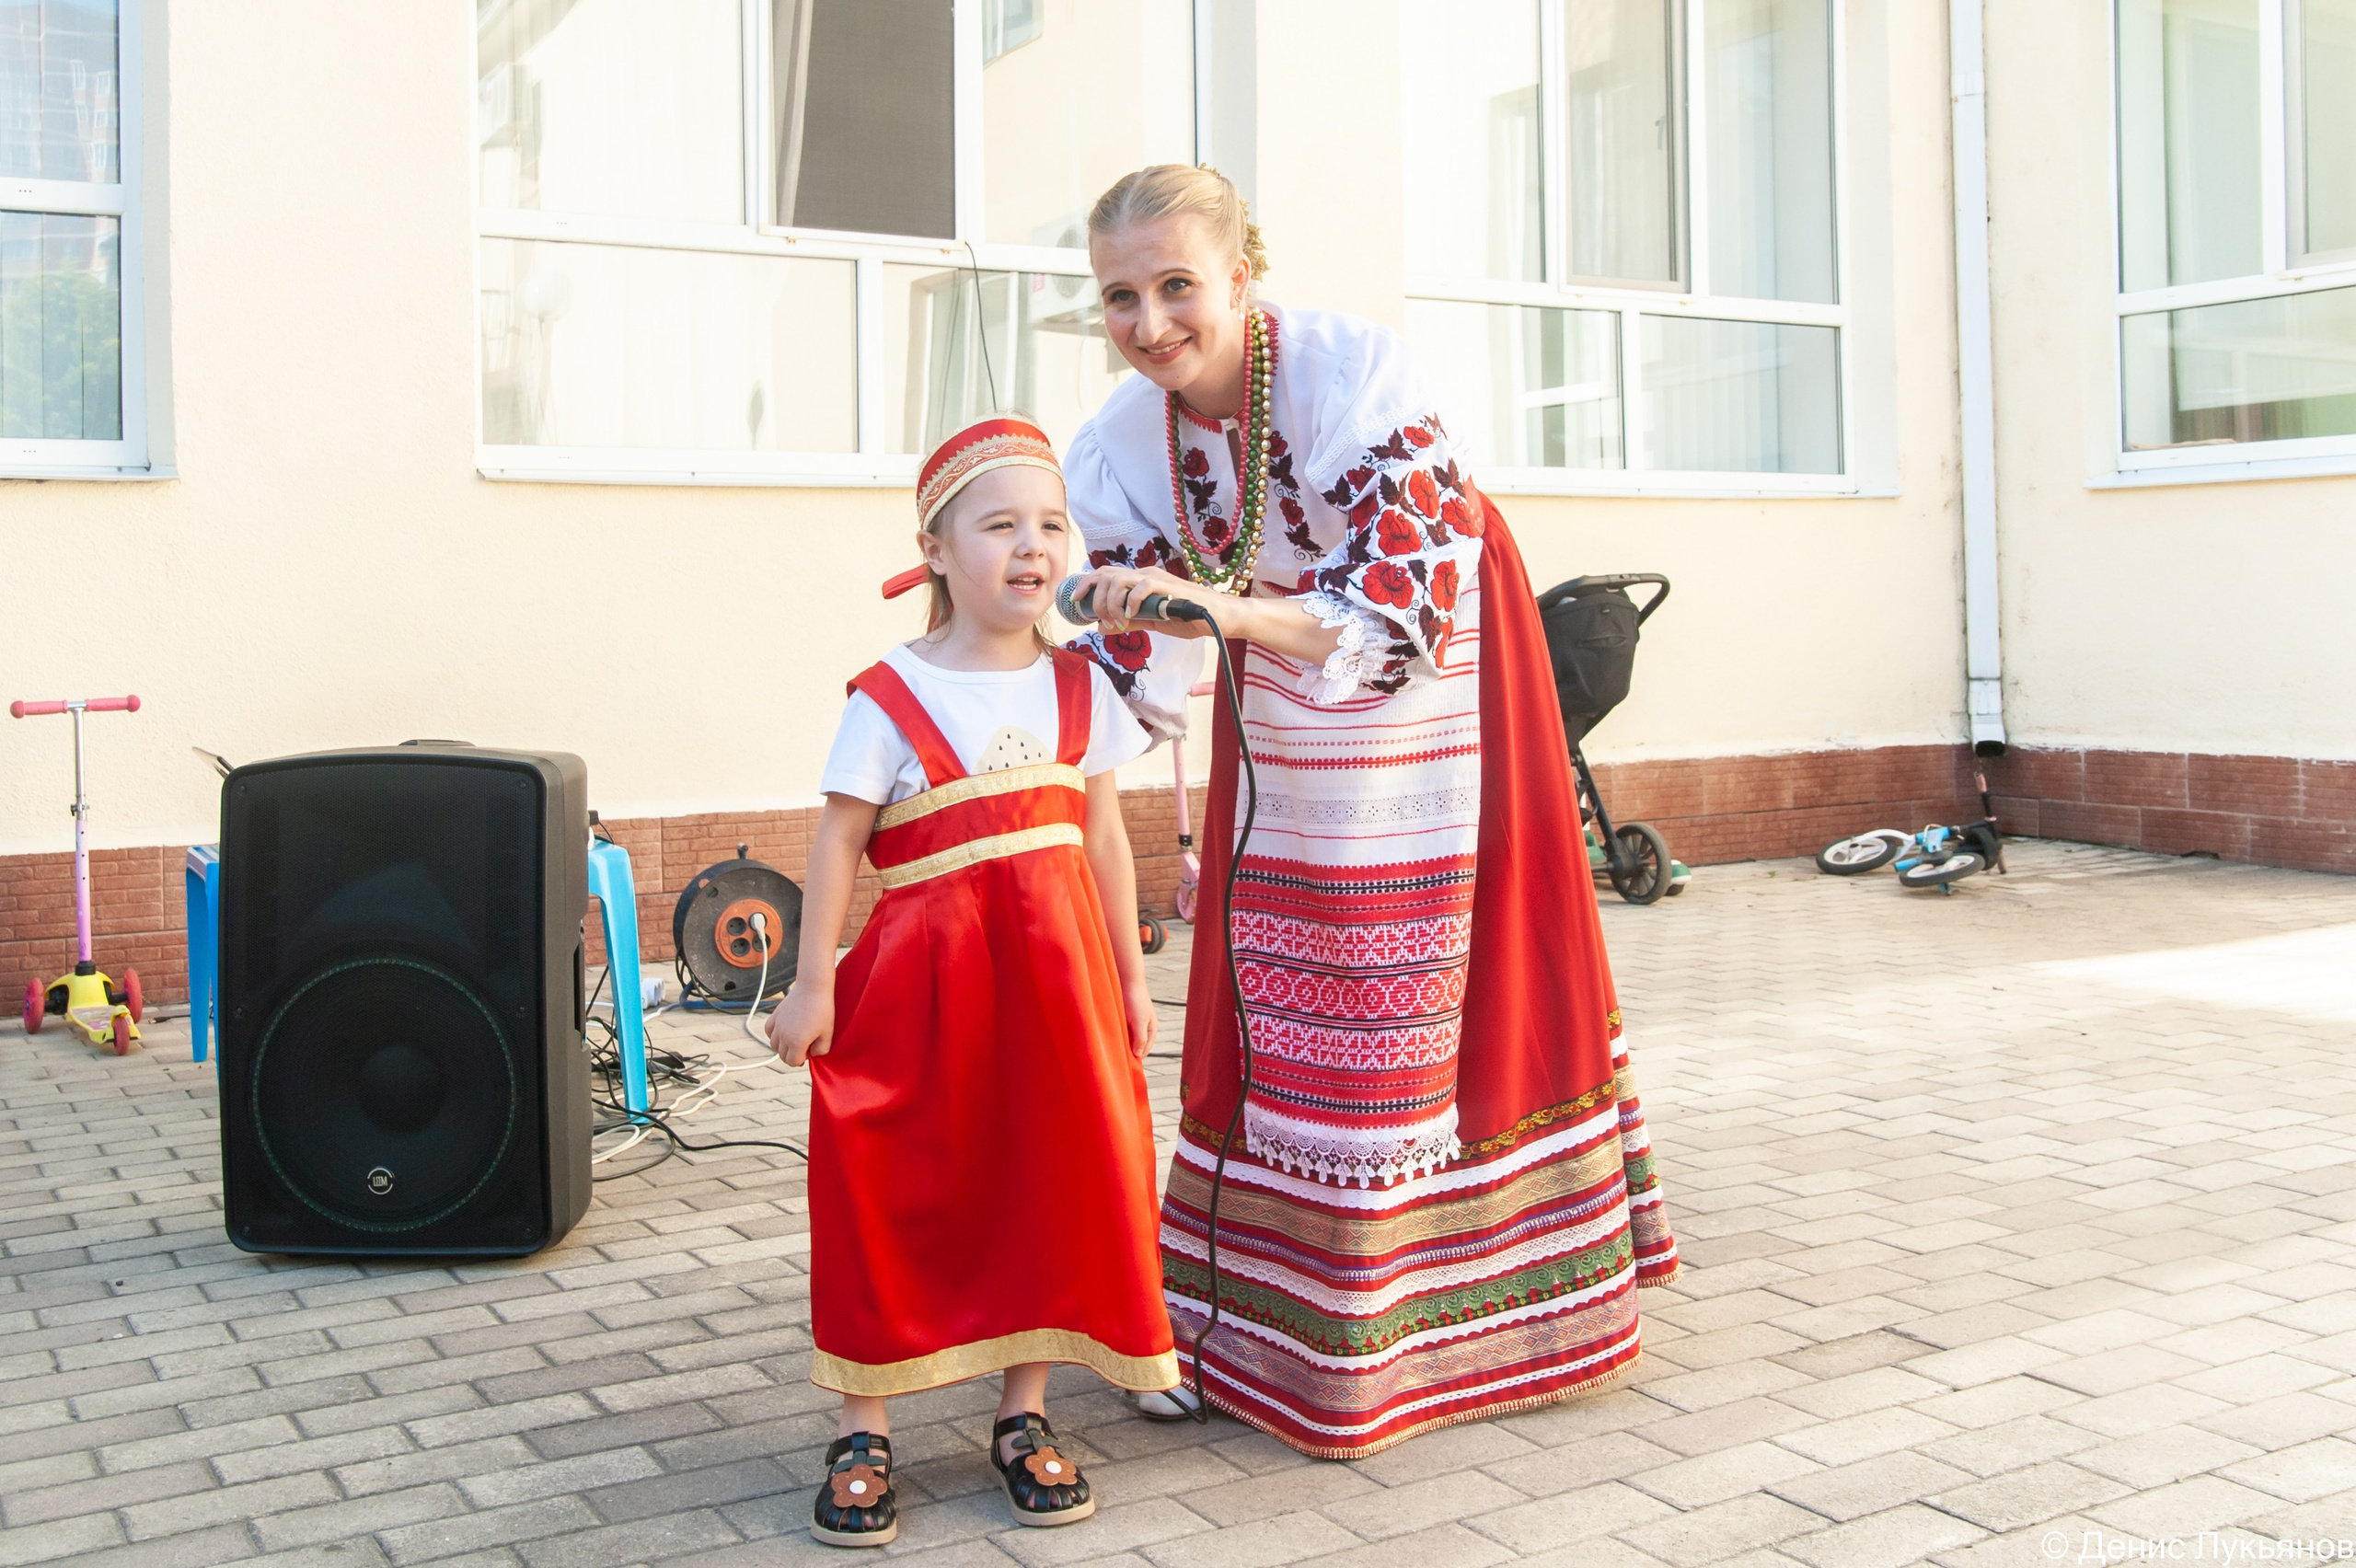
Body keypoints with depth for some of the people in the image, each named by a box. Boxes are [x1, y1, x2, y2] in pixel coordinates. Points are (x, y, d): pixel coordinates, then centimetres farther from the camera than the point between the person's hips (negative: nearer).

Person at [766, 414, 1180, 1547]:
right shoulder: (888, 700, -6)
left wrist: (1127, 976, 11)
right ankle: (862, 1433, 14)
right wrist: (813, 984, -8)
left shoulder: (1080, 689, 6)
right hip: (924, 974, -4)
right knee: (893, 1197, 0)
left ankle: (1023, 1418, 23)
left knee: (1055, 1185, 7)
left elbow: (1104, 837, 10)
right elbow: (837, 841, -5)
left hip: (1054, 969, 4)